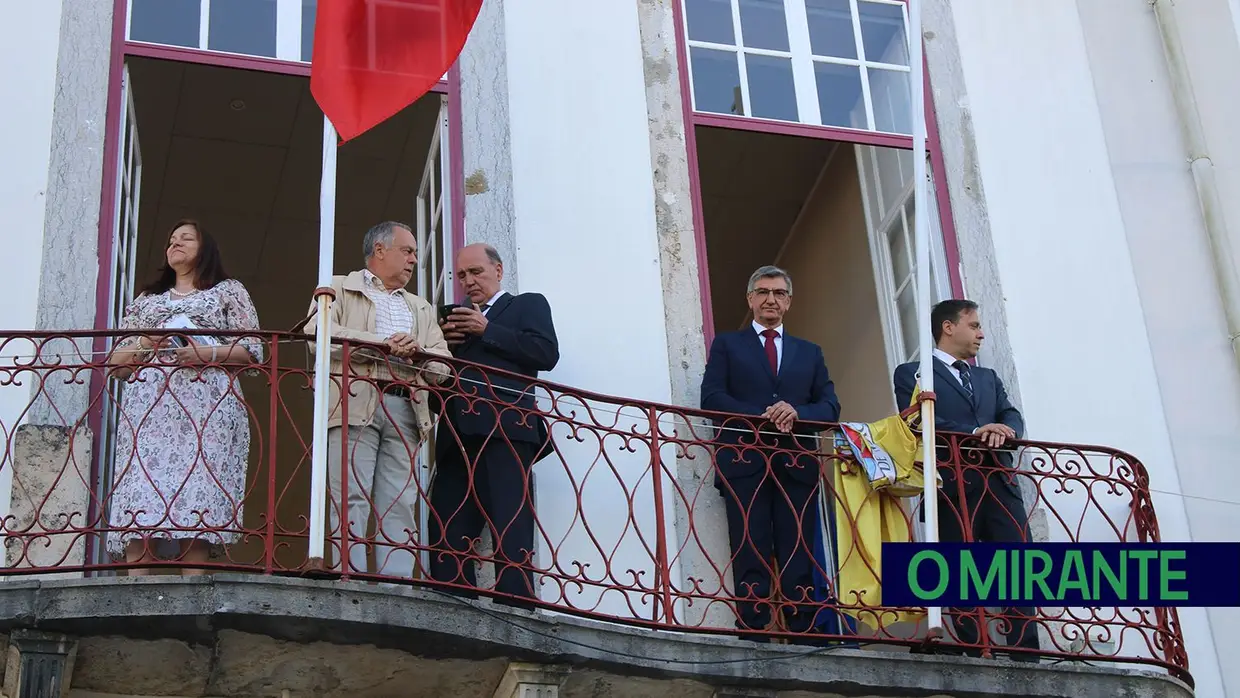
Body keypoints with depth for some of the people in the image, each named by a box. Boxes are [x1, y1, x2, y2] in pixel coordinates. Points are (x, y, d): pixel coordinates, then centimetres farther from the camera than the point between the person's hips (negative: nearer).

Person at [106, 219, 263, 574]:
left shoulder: (229, 291, 19)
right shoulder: (144, 301, 29)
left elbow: (252, 350, 7)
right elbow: (116, 364, 23)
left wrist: (208, 353, -8)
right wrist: (143, 345, 3)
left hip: (206, 405, -3)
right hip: (147, 407, 3)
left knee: (197, 498, -17)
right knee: (138, 501, -13)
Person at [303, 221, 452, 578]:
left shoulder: (421, 308, 31)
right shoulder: (339, 288, 16)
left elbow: (443, 367, 19)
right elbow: (317, 332, -6)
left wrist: (416, 351, -4)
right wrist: (383, 343, -11)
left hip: (406, 411, 4)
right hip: (355, 404, -4)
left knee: (400, 506, -5)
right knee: (351, 500, -12)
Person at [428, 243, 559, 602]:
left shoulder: (528, 304, 17)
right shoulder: (457, 318, 32)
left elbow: (546, 353, -2)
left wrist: (487, 330, -3)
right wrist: (447, 342, 6)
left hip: (503, 427, -6)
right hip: (458, 432, 6)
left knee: (509, 526, -15)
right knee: (447, 531, -3)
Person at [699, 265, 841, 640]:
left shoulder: (810, 352, 23)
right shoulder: (727, 344, 16)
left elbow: (830, 405, 12)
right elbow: (711, 397, 1)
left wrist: (795, 412, -10)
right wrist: (761, 417, -13)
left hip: (797, 464, 2)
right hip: (744, 461, -2)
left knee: (798, 556, -3)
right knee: (751, 555, -8)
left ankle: (802, 633, -6)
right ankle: (753, 633, -11)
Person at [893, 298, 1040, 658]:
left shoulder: (988, 377, 29)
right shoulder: (912, 373, 10)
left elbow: (1012, 417, 14)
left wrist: (1004, 431, -11)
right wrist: (974, 432, -18)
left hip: (999, 483, 5)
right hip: (952, 486, -5)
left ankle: (1026, 655, -9)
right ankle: (976, 655, -4)